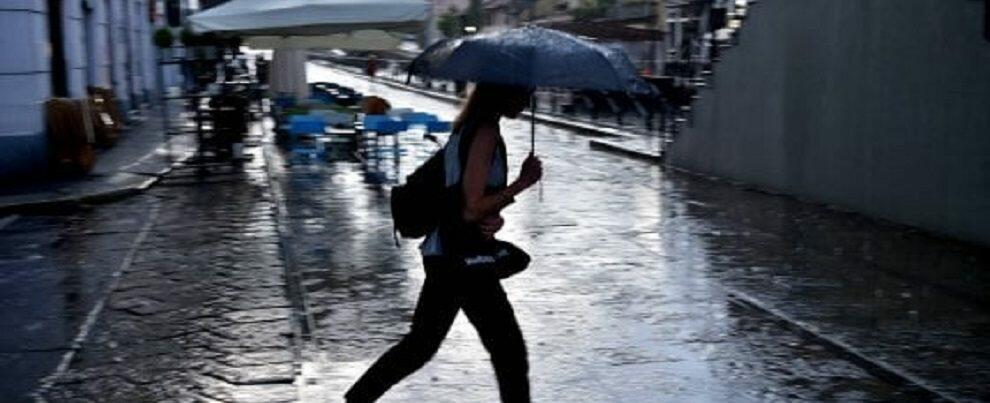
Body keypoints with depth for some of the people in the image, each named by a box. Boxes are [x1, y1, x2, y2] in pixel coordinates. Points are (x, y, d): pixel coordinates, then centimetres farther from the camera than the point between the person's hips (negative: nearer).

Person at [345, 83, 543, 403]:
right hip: (463, 260, -9)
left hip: (441, 254, 9)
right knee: (509, 350, 1)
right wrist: (524, 182, -15)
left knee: (421, 343, 21)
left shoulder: (467, 128, 12)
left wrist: (495, 218, -6)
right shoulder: (485, 133, -17)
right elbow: (472, 209, -20)